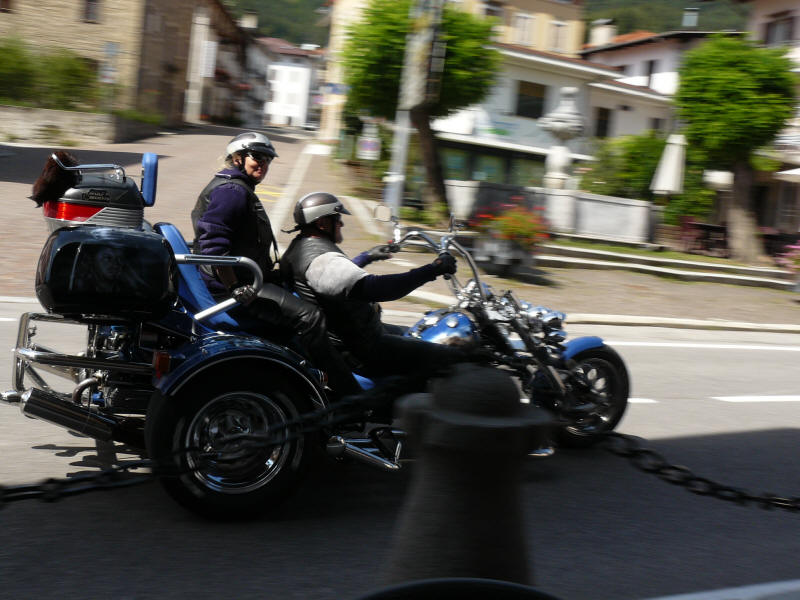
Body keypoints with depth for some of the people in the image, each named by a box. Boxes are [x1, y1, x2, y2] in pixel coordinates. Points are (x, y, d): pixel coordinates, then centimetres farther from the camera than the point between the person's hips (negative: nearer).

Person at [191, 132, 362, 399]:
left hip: (241, 280, 12)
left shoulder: (241, 190, 22)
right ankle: (349, 395, -22)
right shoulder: (232, 190, -13)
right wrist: (235, 288, -25)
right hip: (228, 286, -12)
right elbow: (212, 242, -25)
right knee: (309, 315, -23)